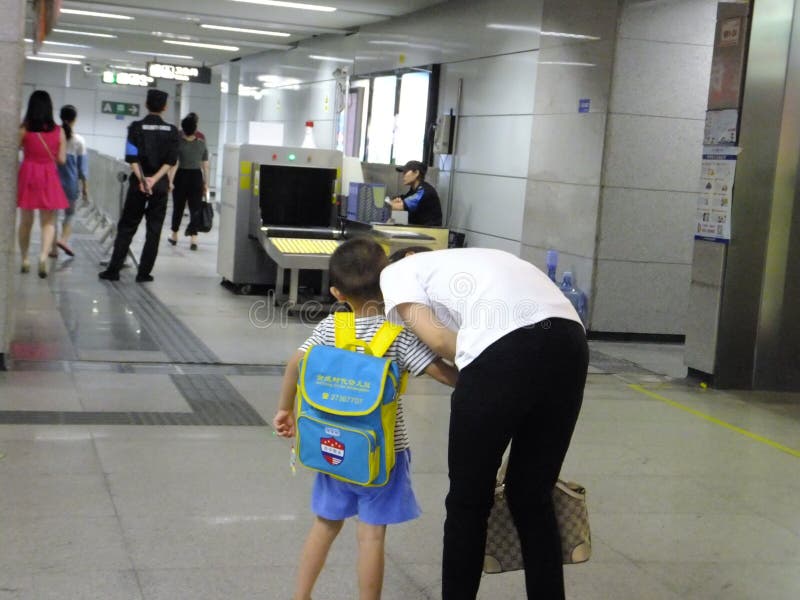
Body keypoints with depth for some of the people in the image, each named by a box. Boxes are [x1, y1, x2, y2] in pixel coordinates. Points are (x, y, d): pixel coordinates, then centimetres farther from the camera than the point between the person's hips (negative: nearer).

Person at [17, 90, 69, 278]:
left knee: (25, 221, 13)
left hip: (27, 175, 0)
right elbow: (61, 159, -1)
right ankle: (44, 254, -18)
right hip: (49, 177, 0)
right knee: (48, 222, 5)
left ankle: (25, 260, 19)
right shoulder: (59, 131, -2)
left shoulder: (24, 129, -5)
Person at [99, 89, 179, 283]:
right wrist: (154, 179, -9)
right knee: (154, 230, 6)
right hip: (161, 185, 1)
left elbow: (132, 157, -10)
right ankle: (144, 273, 4)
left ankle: (113, 270, 5)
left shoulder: (136, 127, -1)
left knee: (126, 227, 7)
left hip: (139, 183, 0)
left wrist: (142, 179, -12)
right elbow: (170, 161, -5)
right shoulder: (171, 130, 2)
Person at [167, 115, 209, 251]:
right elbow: (205, 166, 4)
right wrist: (206, 183, 10)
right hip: (196, 177, 1)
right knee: (195, 209, 2)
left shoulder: (178, 143, -6)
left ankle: (174, 236, 25)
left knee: (178, 207, 12)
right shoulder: (202, 144, 3)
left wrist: (170, 181, -13)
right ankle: (194, 239, -9)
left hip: (181, 176, -1)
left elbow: (174, 164, -13)